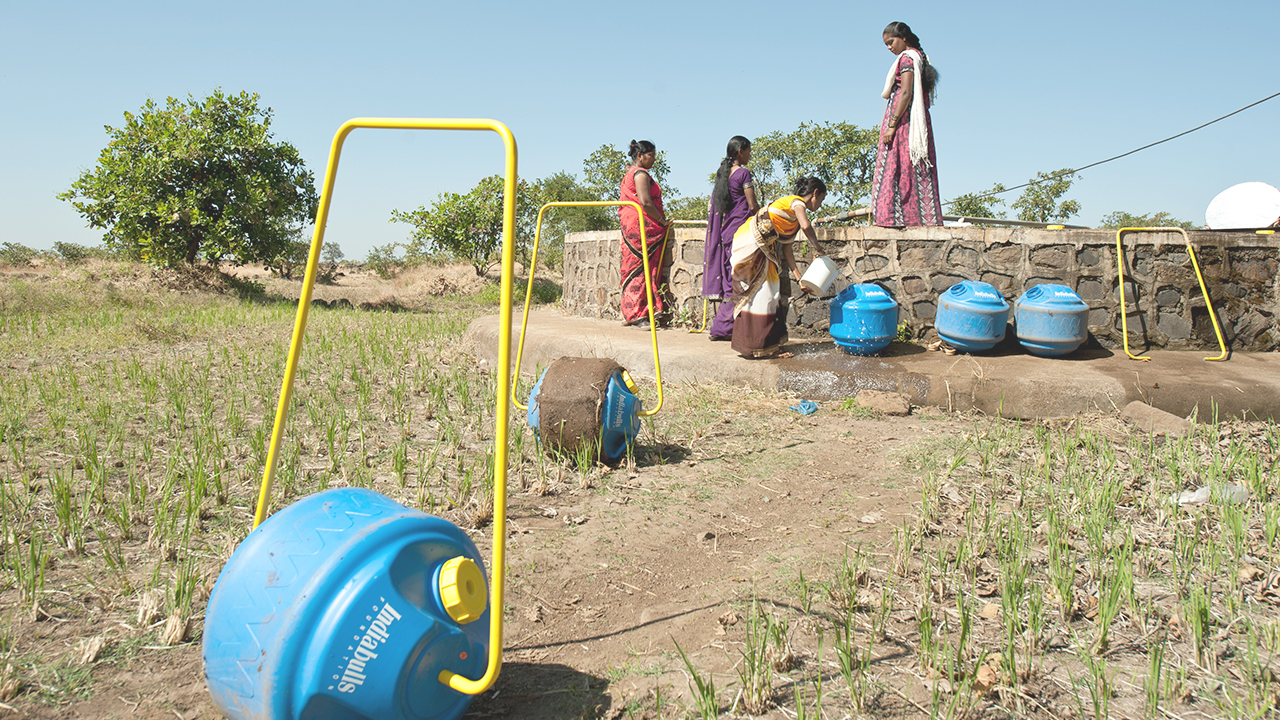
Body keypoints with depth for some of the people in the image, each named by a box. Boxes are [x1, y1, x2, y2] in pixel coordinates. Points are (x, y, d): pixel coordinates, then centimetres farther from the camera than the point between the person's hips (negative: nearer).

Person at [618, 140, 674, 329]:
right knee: (643, 269, -8)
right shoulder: (641, 173, -11)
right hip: (643, 227, -10)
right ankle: (637, 315, -8)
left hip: (629, 225, 10)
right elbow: (645, 202, -21)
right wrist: (662, 221, -12)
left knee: (633, 269, 11)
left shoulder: (628, 173, 21)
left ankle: (629, 314, 13)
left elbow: (623, 200, 25)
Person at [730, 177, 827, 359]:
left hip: (763, 246, 10)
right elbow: (806, 226, -28)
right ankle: (759, 346, -3)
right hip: (752, 243, -10)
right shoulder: (797, 202, -7)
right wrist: (817, 247, -10)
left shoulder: (795, 213, 20)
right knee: (759, 292, -7)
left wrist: (799, 278, 10)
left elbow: (786, 248, 16)